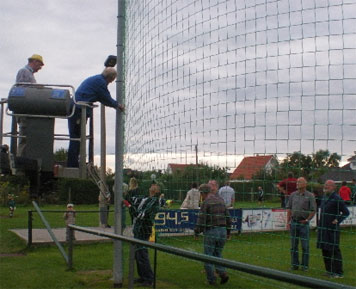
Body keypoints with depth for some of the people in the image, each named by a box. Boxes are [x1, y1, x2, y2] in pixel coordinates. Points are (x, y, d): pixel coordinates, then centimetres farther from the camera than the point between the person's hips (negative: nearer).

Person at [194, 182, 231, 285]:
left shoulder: (205, 203, -9)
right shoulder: (221, 201, 11)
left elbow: (201, 219, -14)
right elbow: (228, 218, 14)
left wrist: (196, 232, -3)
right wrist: (228, 232, 22)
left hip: (210, 232, -6)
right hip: (222, 231, 6)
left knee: (208, 256, 6)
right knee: (218, 254, 19)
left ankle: (211, 280, 7)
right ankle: (223, 273, -1)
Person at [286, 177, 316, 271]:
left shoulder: (310, 196, -3)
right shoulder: (293, 195, 7)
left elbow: (313, 210, -2)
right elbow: (289, 209, 11)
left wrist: (307, 220, -8)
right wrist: (288, 221, 5)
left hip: (304, 223, -4)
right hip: (294, 222, 4)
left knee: (305, 245, 1)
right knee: (294, 245, 8)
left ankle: (305, 265, 10)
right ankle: (294, 264, 17)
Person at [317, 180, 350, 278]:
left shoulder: (337, 199, -14)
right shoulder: (324, 197, 11)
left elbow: (346, 212, -13)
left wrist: (337, 221, -14)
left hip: (332, 229, -8)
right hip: (323, 228, 8)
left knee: (334, 250, -3)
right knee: (325, 249, 13)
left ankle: (338, 272, 4)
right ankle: (329, 270, 24)